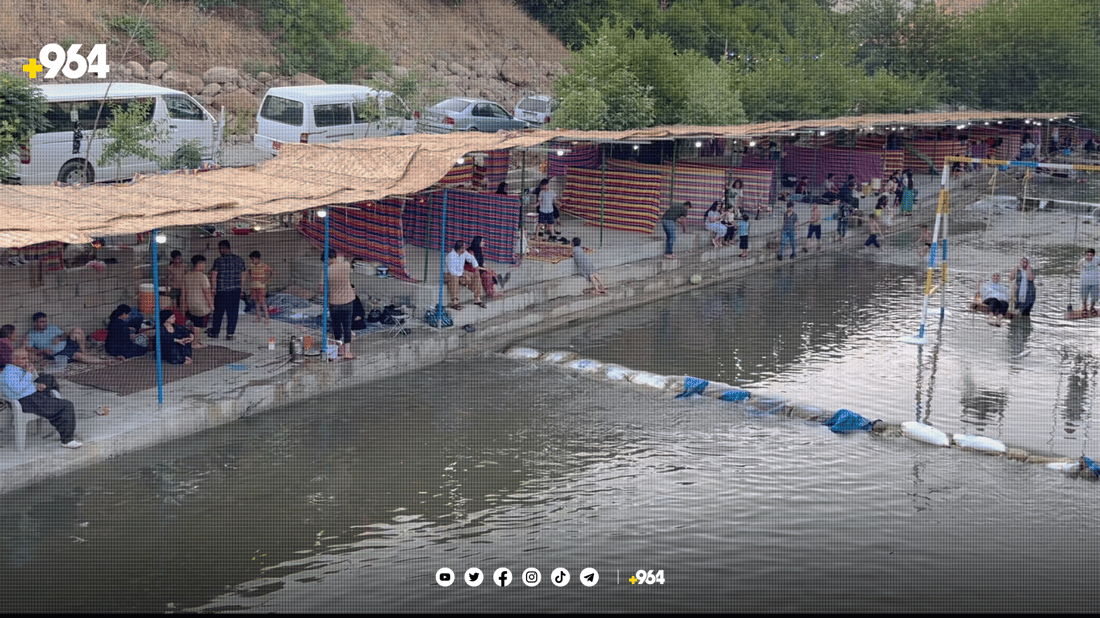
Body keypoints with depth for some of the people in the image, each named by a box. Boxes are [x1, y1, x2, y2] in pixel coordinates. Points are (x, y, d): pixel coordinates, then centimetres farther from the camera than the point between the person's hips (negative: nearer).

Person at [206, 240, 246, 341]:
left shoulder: (218, 261, -9)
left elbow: (213, 276, -8)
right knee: (233, 313, 7)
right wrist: (242, 290, 16)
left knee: (218, 312, 12)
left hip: (221, 290, -2)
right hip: (236, 290, 2)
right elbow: (243, 277, 8)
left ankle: (214, 332, 24)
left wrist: (213, 289, 1)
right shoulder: (239, 260, 3)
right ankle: (230, 334, 5)